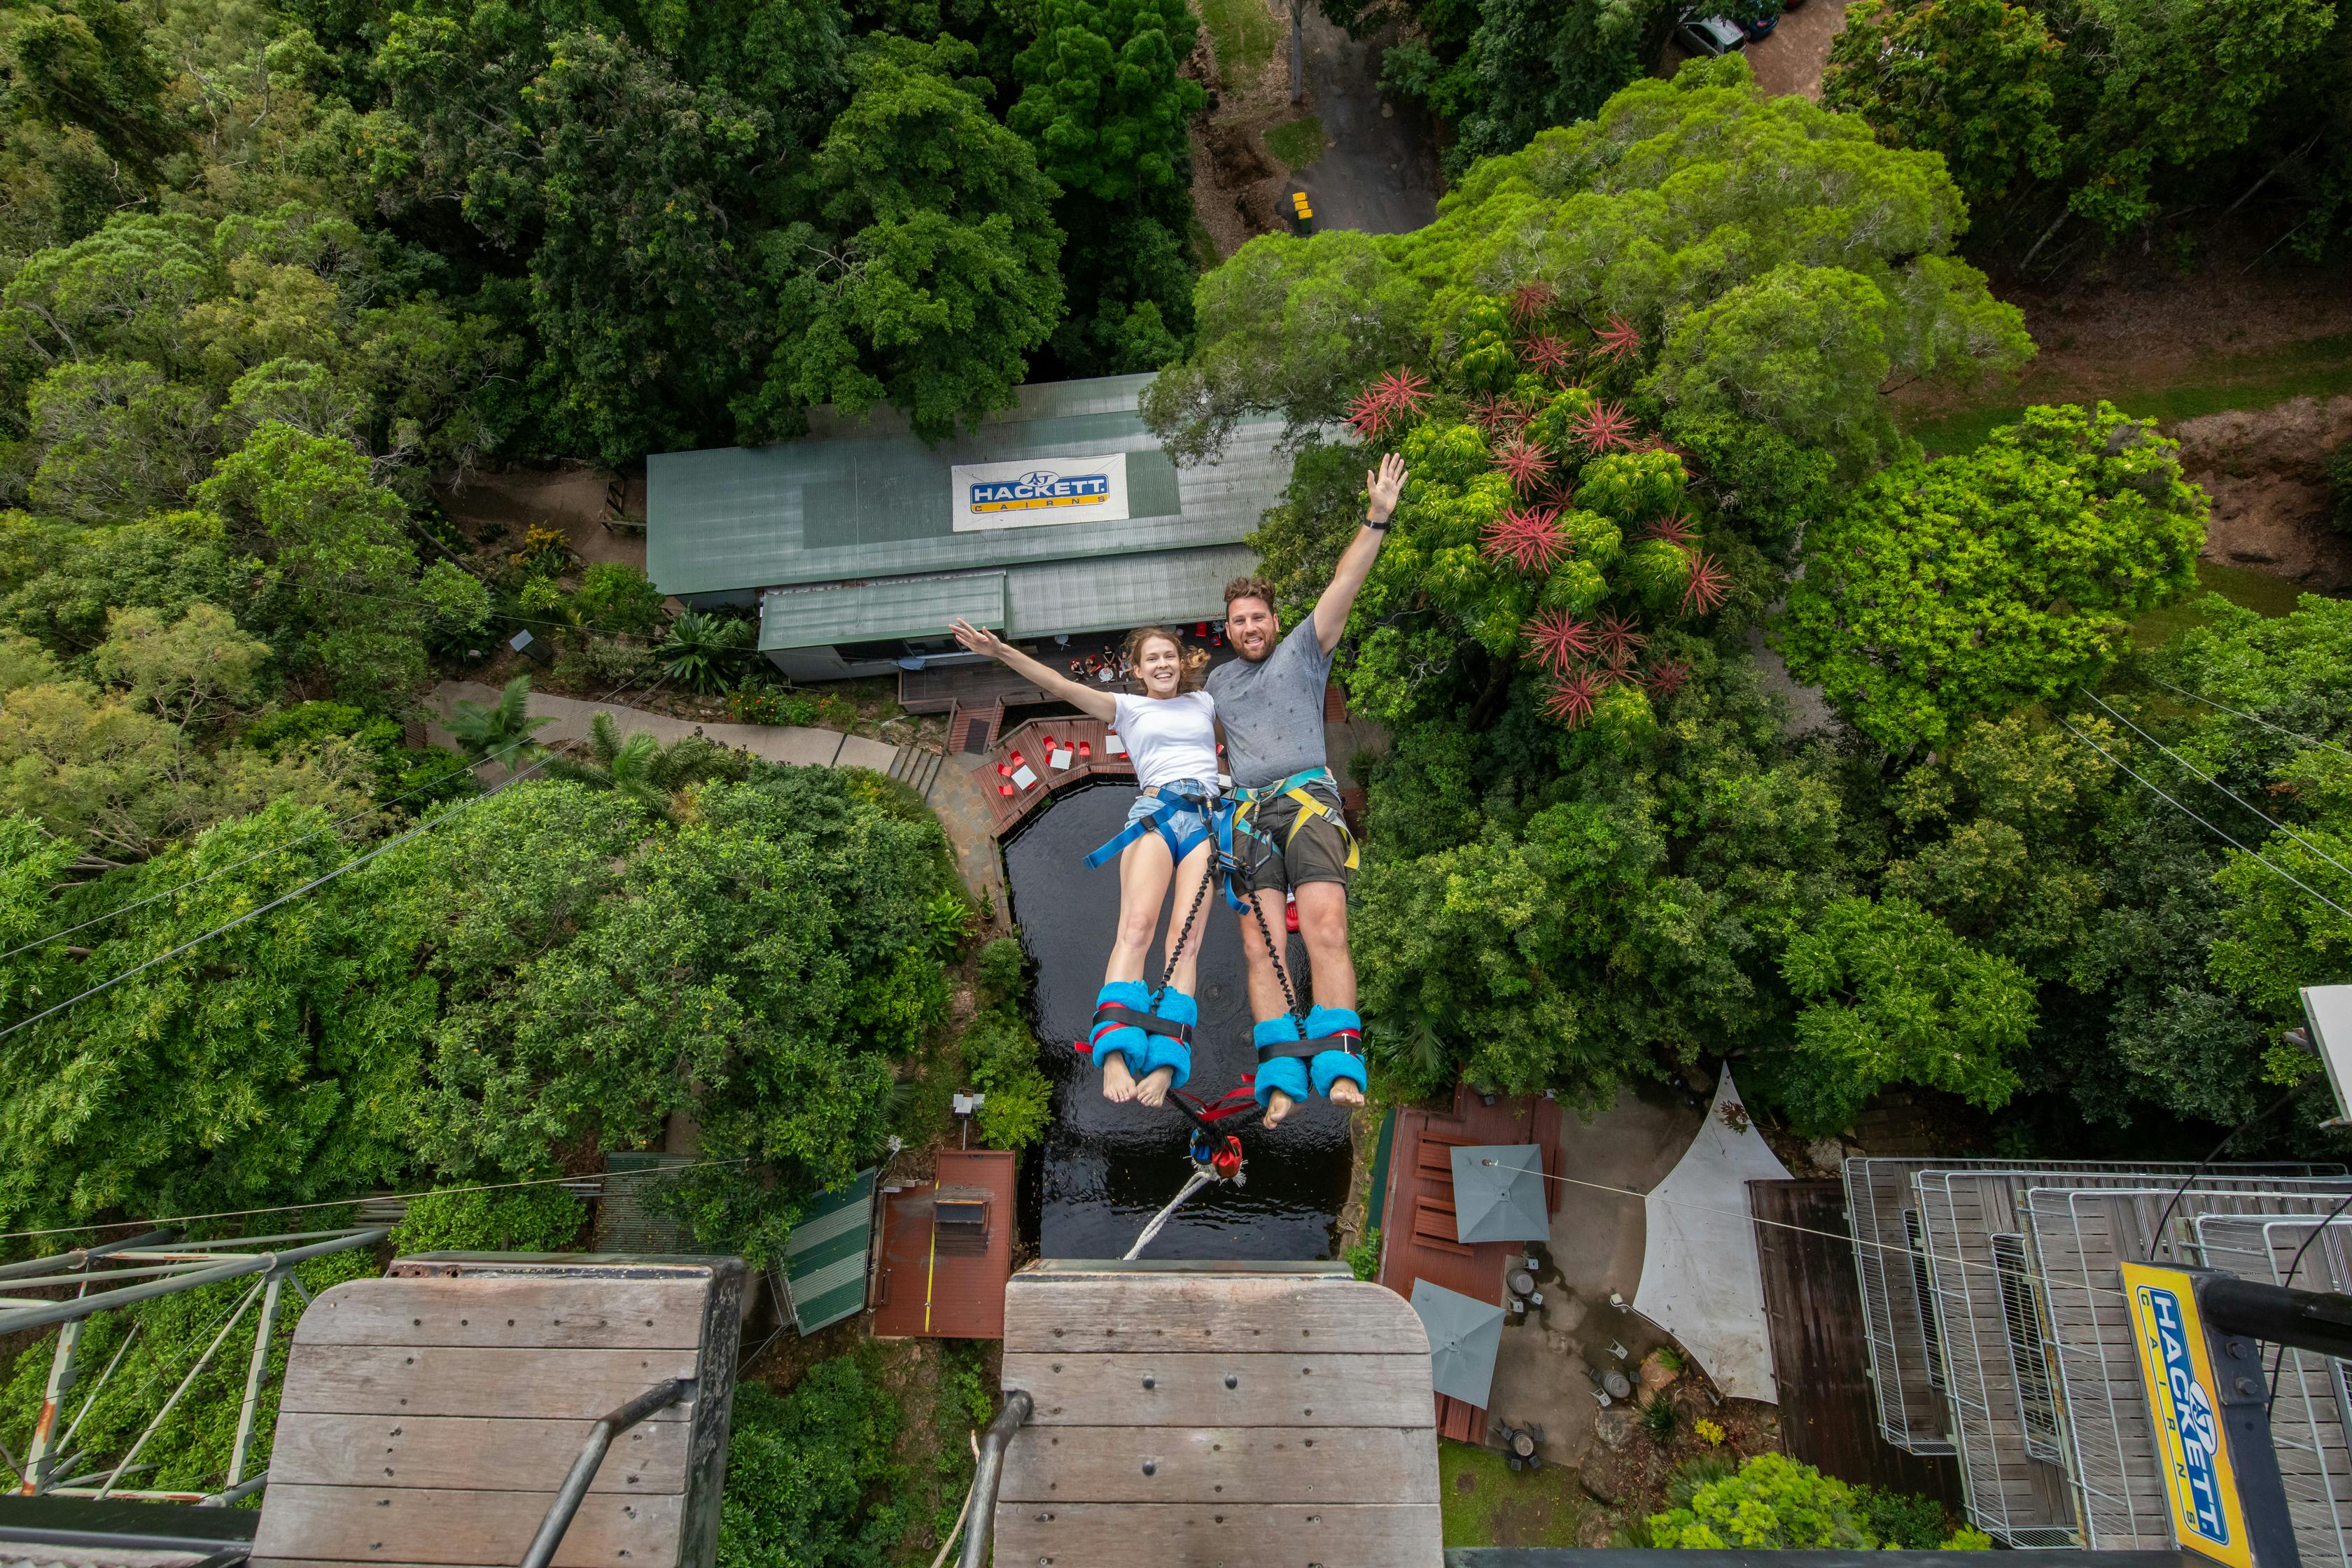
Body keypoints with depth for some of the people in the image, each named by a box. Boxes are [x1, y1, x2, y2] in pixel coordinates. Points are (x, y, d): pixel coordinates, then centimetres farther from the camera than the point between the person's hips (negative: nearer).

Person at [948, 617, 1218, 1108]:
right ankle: (1115, 1056, -34)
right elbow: (1063, 686, 8)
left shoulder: (1205, 703, 26)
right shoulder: (1129, 708, 19)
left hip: (1208, 819, 2)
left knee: (1186, 940, -15)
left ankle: (1164, 1065, -25)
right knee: (1136, 925, -25)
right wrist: (1001, 651, -1)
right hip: (1153, 812, -1)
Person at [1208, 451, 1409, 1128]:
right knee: (1260, 945, -12)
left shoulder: (1302, 651, 16)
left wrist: (1376, 519, -2)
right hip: (1248, 812, 3)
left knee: (1325, 930, -20)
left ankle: (1340, 1069, -24)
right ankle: (1282, 1078, -18)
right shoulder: (1219, 680, 27)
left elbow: (1344, 585, 5)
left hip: (1308, 798, -3)